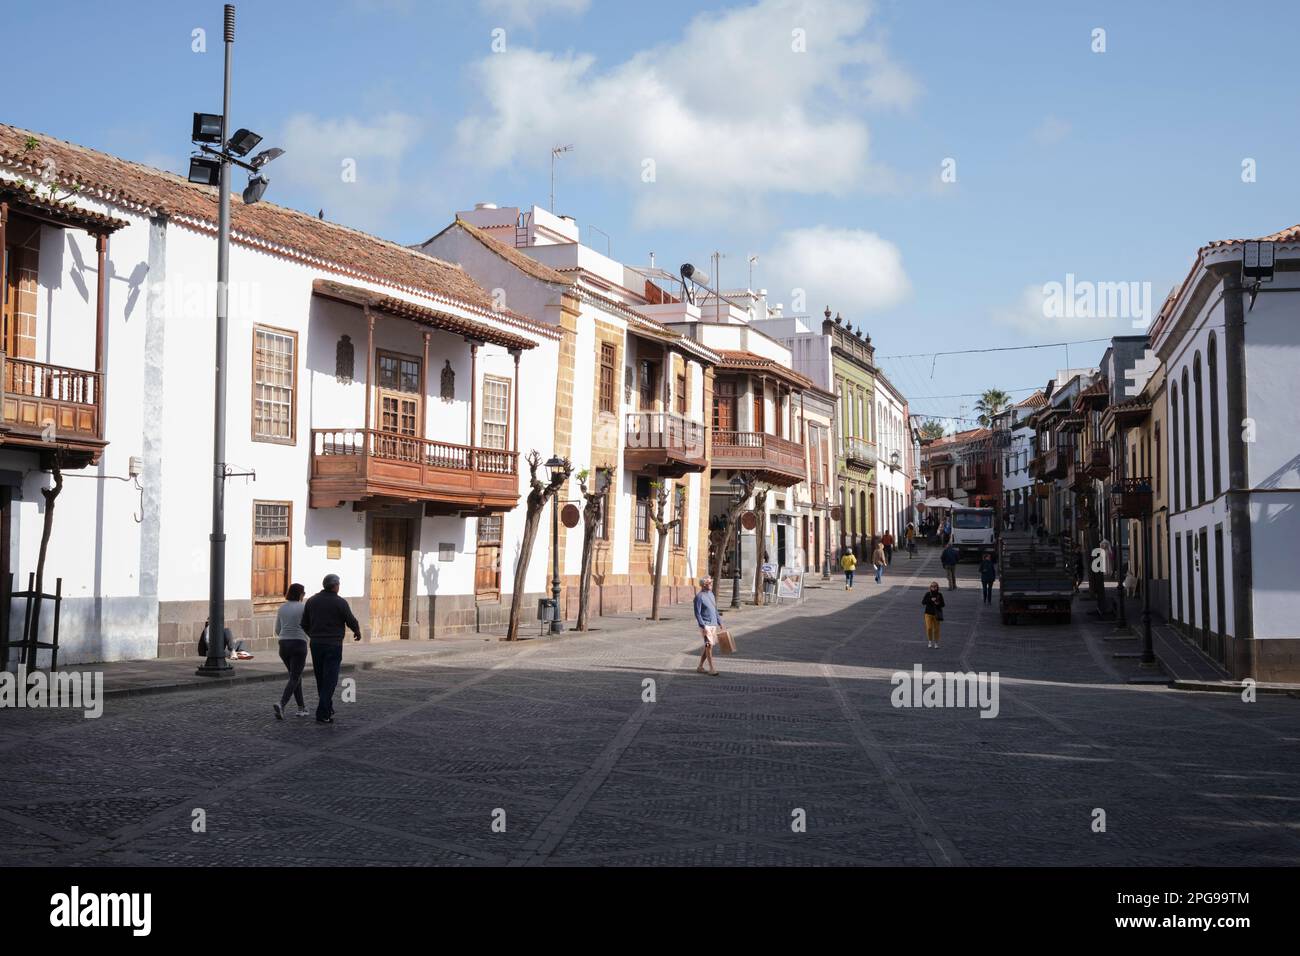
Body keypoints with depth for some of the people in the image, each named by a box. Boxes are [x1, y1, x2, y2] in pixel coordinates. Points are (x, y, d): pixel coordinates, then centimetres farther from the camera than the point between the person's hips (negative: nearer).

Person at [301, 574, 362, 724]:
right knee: (329, 680, -3)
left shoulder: (312, 600, 4)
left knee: (321, 678, 17)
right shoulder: (340, 602, -10)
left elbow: (304, 624, 8)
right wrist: (357, 632, 14)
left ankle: (328, 709, 29)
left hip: (316, 644, 5)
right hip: (333, 645, -5)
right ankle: (322, 714, -8)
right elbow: (351, 621, -8)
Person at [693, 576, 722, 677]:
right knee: (709, 645, -9)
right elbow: (697, 613, -13)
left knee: (708, 646, 9)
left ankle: (700, 667, 17)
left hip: (713, 624, 8)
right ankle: (712, 668, -6)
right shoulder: (699, 597, -11)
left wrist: (720, 622, 18)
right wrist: (703, 626, -18)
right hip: (706, 625, -8)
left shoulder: (711, 594, 14)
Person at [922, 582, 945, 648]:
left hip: (936, 614, 1)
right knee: (929, 628, -7)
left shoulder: (939, 595, -2)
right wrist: (930, 600, -20)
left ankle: (936, 643, 20)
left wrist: (938, 604, -18)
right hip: (928, 613, -1)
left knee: (936, 629, 4)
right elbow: (923, 602, -8)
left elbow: (943, 604, 4)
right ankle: (930, 641, 14)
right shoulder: (928, 594, -3)